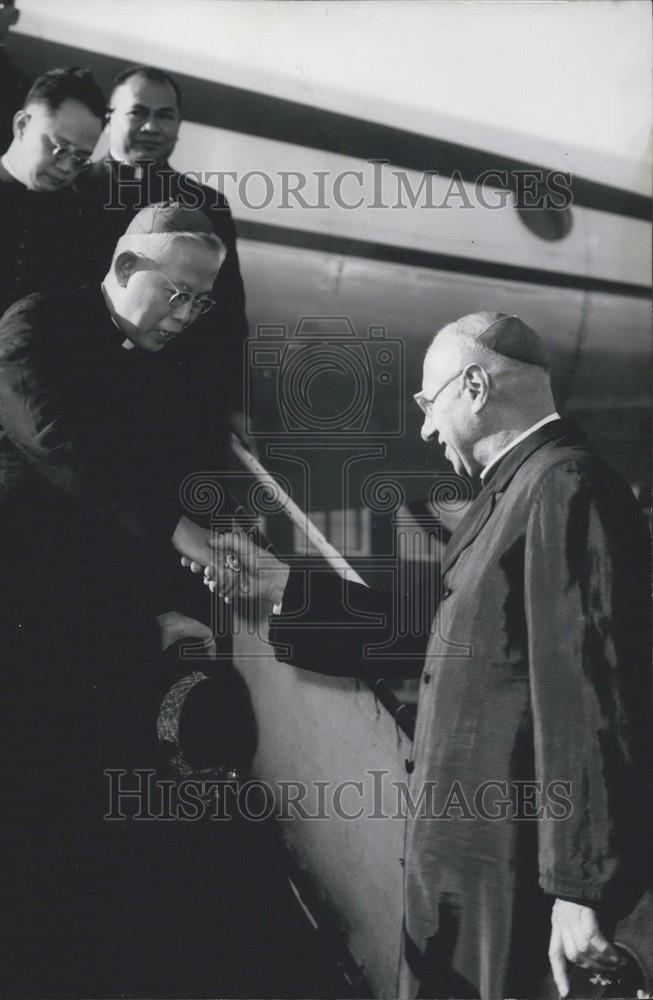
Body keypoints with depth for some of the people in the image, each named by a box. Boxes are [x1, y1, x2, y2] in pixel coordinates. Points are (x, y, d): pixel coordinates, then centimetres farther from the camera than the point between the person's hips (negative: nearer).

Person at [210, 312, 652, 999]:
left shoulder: (565, 488, -18)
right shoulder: (514, 491, 13)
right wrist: (279, 584, 17)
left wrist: (580, 886, -23)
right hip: (455, 844, 9)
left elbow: (588, 695, -23)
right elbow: (425, 632, 18)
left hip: (500, 858, -9)